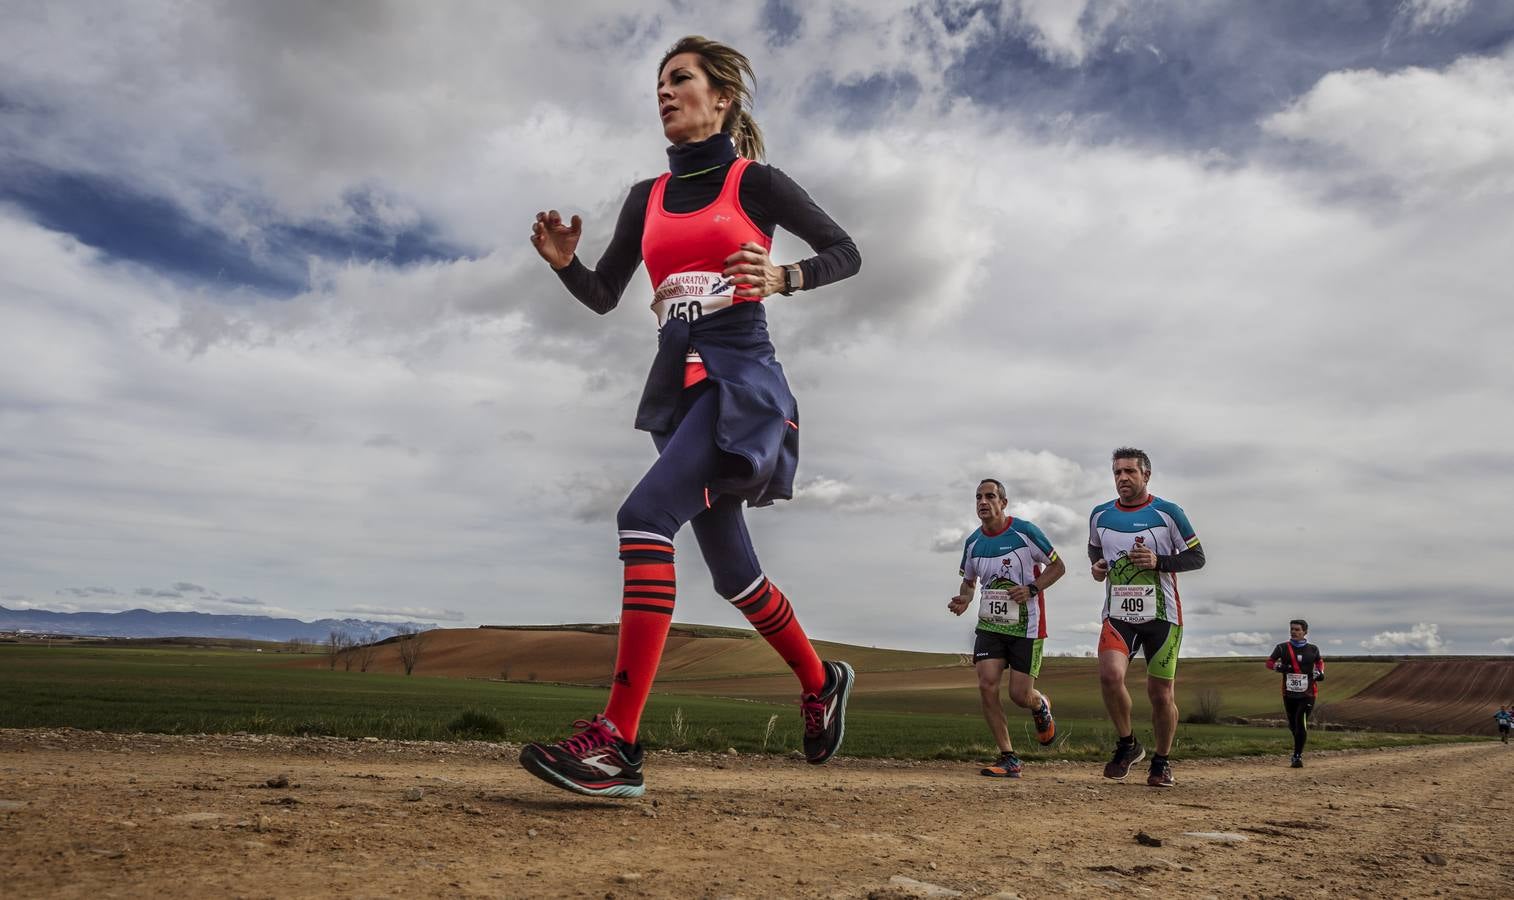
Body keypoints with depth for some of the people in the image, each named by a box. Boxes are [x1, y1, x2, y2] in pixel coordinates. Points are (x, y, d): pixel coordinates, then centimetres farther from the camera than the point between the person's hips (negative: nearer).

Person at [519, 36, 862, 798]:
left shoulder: (754, 182, 3)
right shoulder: (646, 199, 17)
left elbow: (846, 253, 6)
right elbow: (603, 298, 17)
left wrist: (781, 277, -13)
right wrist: (565, 263, -4)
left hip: (741, 378, -6)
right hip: (677, 385, 7)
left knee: (646, 514, -27)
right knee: (731, 567, 12)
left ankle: (618, 745, -28)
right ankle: (821, 682, 37)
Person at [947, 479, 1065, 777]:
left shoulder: (1024, 531, -10)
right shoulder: (973, 542, 4)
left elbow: (1057, 566, -3)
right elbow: (969, 581, 19)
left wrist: (1032, 589, -19)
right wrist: (963, 599, -4)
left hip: (1026, 626, -4)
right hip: (989, 625, 4)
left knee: (1020, 695, -3)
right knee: (987, 685, -11)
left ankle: (1040, 707, 37)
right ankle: (1008, 758, 1)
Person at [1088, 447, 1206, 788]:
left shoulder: (1168, 513, -4)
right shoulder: (1100, 515, 6)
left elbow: (1197, 557, -1)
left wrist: (1159, 561, -17)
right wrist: (1097, 565, 1)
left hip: (1162, 616, -2)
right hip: (1118, 615, 2)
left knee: (1160, 693, 3)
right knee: (1109, 675, -21)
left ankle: (1162, 761, 27)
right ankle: (1127, 744, 3)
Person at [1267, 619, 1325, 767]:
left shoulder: (1312, 649, 3)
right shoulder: (1282, 648, 1)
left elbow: (1320, 661, 23)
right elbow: (1269, 662, 7)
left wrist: (1320, 672, 5)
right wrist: (1279, 666, -13)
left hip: (1307, 694, -2)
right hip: (1289, 693, 2)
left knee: (1301, 724, -14)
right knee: (1293, 725, 13)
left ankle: (1298, 756, -8)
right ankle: (1299, 748, 41)